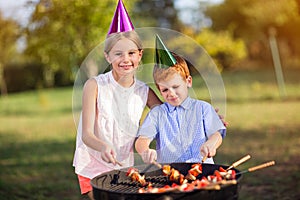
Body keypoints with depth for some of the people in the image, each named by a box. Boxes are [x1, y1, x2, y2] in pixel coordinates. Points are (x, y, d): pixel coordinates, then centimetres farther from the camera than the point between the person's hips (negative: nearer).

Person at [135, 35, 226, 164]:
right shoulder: (156, 113, 12)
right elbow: (142, 140, 0)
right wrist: (145, 151, -25)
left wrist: (210, 145, -20)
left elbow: (217, 135, 5)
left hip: (201, 167, -1)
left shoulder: (203, 108, 12)